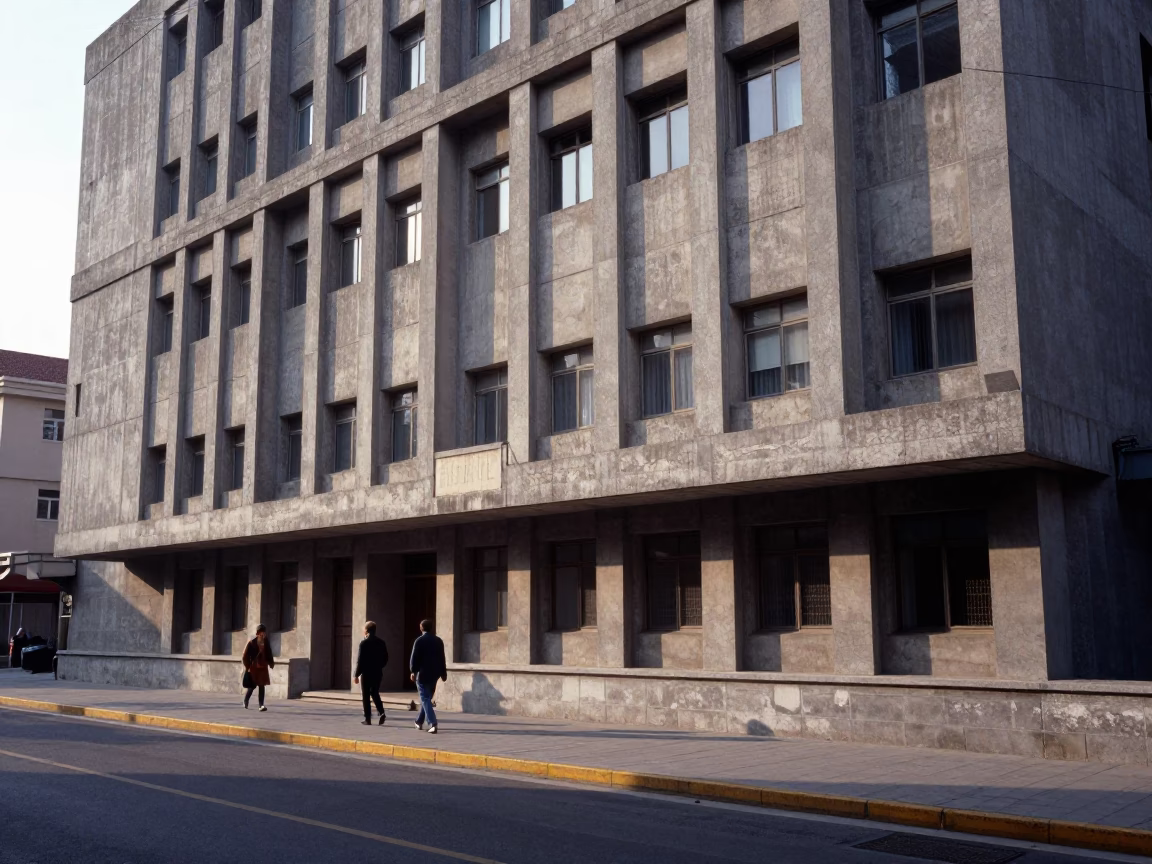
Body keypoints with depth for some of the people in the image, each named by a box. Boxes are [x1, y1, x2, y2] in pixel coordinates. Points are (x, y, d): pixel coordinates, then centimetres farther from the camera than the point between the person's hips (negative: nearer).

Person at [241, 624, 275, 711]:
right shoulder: (251, 643, -9)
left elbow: (269, 655, 13)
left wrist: (271, 663, 1)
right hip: (253, 668, -3)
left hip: (263, 668, 3)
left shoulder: (267, 644, 3)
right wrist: (247, 666, -9)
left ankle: (261, 705, -4)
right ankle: (245, 702, 27)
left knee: (262, 686, -2)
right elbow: (245, 656, -5)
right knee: (252, 686, 2)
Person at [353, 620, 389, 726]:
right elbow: (385, 659, 6)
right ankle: (381, 712, -2)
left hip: (366, 673, -5)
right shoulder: (381, 642, 5)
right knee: (375, 693, 17)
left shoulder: (364, 642, -11)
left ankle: (368, 718, 4)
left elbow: (360, 660, -12)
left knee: (366, 695, 4)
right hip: (378, 673, 5)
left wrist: (356, 674, -7)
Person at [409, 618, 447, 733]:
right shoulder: (438, 641, 7)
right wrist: (443, 673, 15)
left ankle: (432, 724, -17)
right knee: (427, 698, 18)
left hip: (423, 673, -6)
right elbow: (442, 658, 11)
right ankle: (419, 721, 30)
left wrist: (413, 671, -3)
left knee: (425, 699, -5)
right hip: (434, 674, 6)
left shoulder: (419, 640, -9)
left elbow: (414, 658, -11)